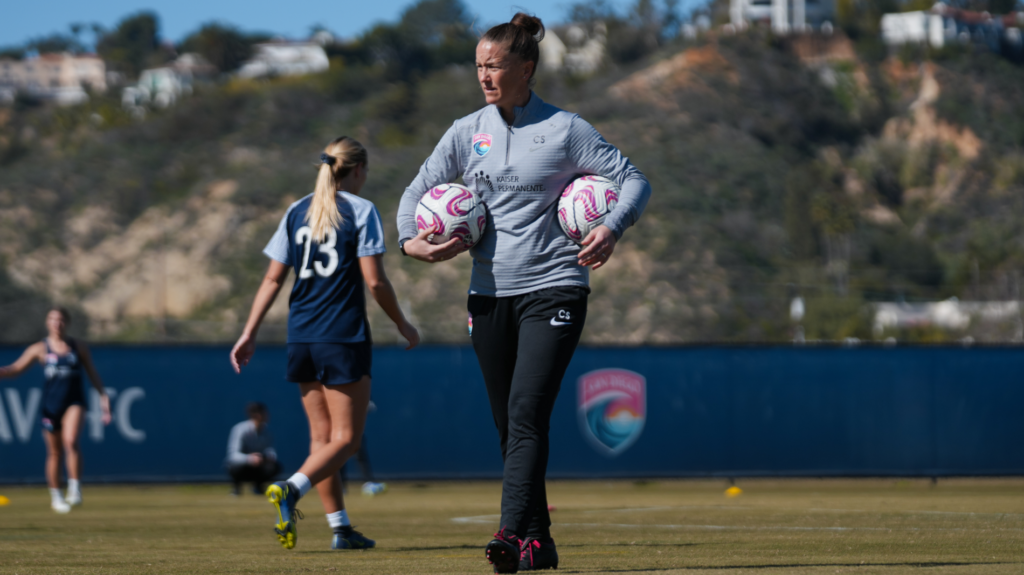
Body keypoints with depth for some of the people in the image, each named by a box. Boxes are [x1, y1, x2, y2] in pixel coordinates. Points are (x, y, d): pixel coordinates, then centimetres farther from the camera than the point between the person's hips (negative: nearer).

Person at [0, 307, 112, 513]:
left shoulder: (78, 346, 7)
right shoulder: (40, 349, 4)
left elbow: (92, 374, 12)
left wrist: (103, 396, 3)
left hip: (74, 402, -1)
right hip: (51, 404, 1)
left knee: (71, 442, -24)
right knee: (54, 453, 7)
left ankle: (75, 489, -18)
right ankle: (56, 497, 20)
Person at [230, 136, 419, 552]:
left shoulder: (297, 212, 11)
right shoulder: (361, 210, -4)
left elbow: (273, 278, 9)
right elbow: (374, 280, -9)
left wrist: (249, 334, 11)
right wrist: (403, 325, 4)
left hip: (301, 338, 6)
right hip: (344, 337, -6)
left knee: (322, 435, 12)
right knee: (345, 438, -3)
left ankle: (341, 528, 12)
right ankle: (291, 489, -27)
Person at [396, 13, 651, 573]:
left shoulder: (565, 130, -2)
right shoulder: (467, 132, 9)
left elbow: (633, 180, 1)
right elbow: (419, 189, 13)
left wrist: (611, 229, -17)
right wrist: (410, 239, -7)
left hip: (553, 288, -4)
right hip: (489, 294, 5)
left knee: (526, 411, -19)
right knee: (509, 423, 6)